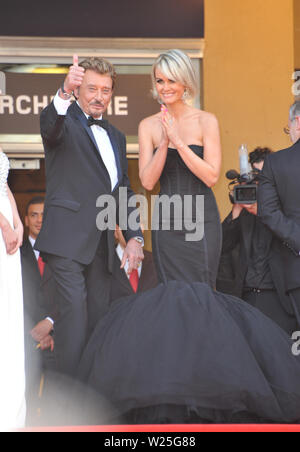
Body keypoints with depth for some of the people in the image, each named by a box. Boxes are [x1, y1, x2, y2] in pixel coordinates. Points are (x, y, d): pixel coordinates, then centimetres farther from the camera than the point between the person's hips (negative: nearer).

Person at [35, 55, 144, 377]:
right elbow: (49, 126, -24)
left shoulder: (116, 137, 23)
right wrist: (64, 93, -44)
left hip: (102, 242, 7)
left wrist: (134, 237, 11)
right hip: (67, 238, -7)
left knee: (99, 315, 7)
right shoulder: (65, 122, 2)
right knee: (74, 311, -15)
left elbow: (124, 190, 23)